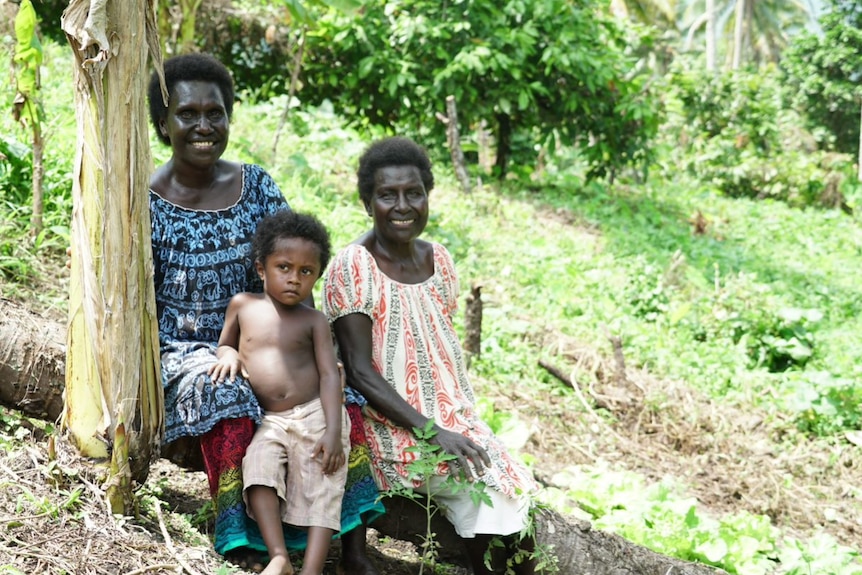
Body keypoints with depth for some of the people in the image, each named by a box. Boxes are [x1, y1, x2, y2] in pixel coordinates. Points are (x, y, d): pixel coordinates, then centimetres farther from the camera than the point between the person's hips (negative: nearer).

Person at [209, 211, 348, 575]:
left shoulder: (314, 321, 3)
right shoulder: (243, 305, 9)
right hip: (268, 421, 1)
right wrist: (228, 354, -4)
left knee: (322, 484, -16)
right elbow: (223, 345, 23)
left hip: (315, 413, -1)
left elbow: (329, 374, -3)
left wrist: (332, 430, -16)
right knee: (258, 463, -26)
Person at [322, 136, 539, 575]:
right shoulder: (352, 267, -11)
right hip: (394, 430, -6)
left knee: (513, 488, -16)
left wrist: (466, 420, 3)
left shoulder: (437, 259, 9)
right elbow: (360, 370, -14)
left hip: (452, 420, 6)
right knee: (489, 486, -24)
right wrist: (431, 432, -21)